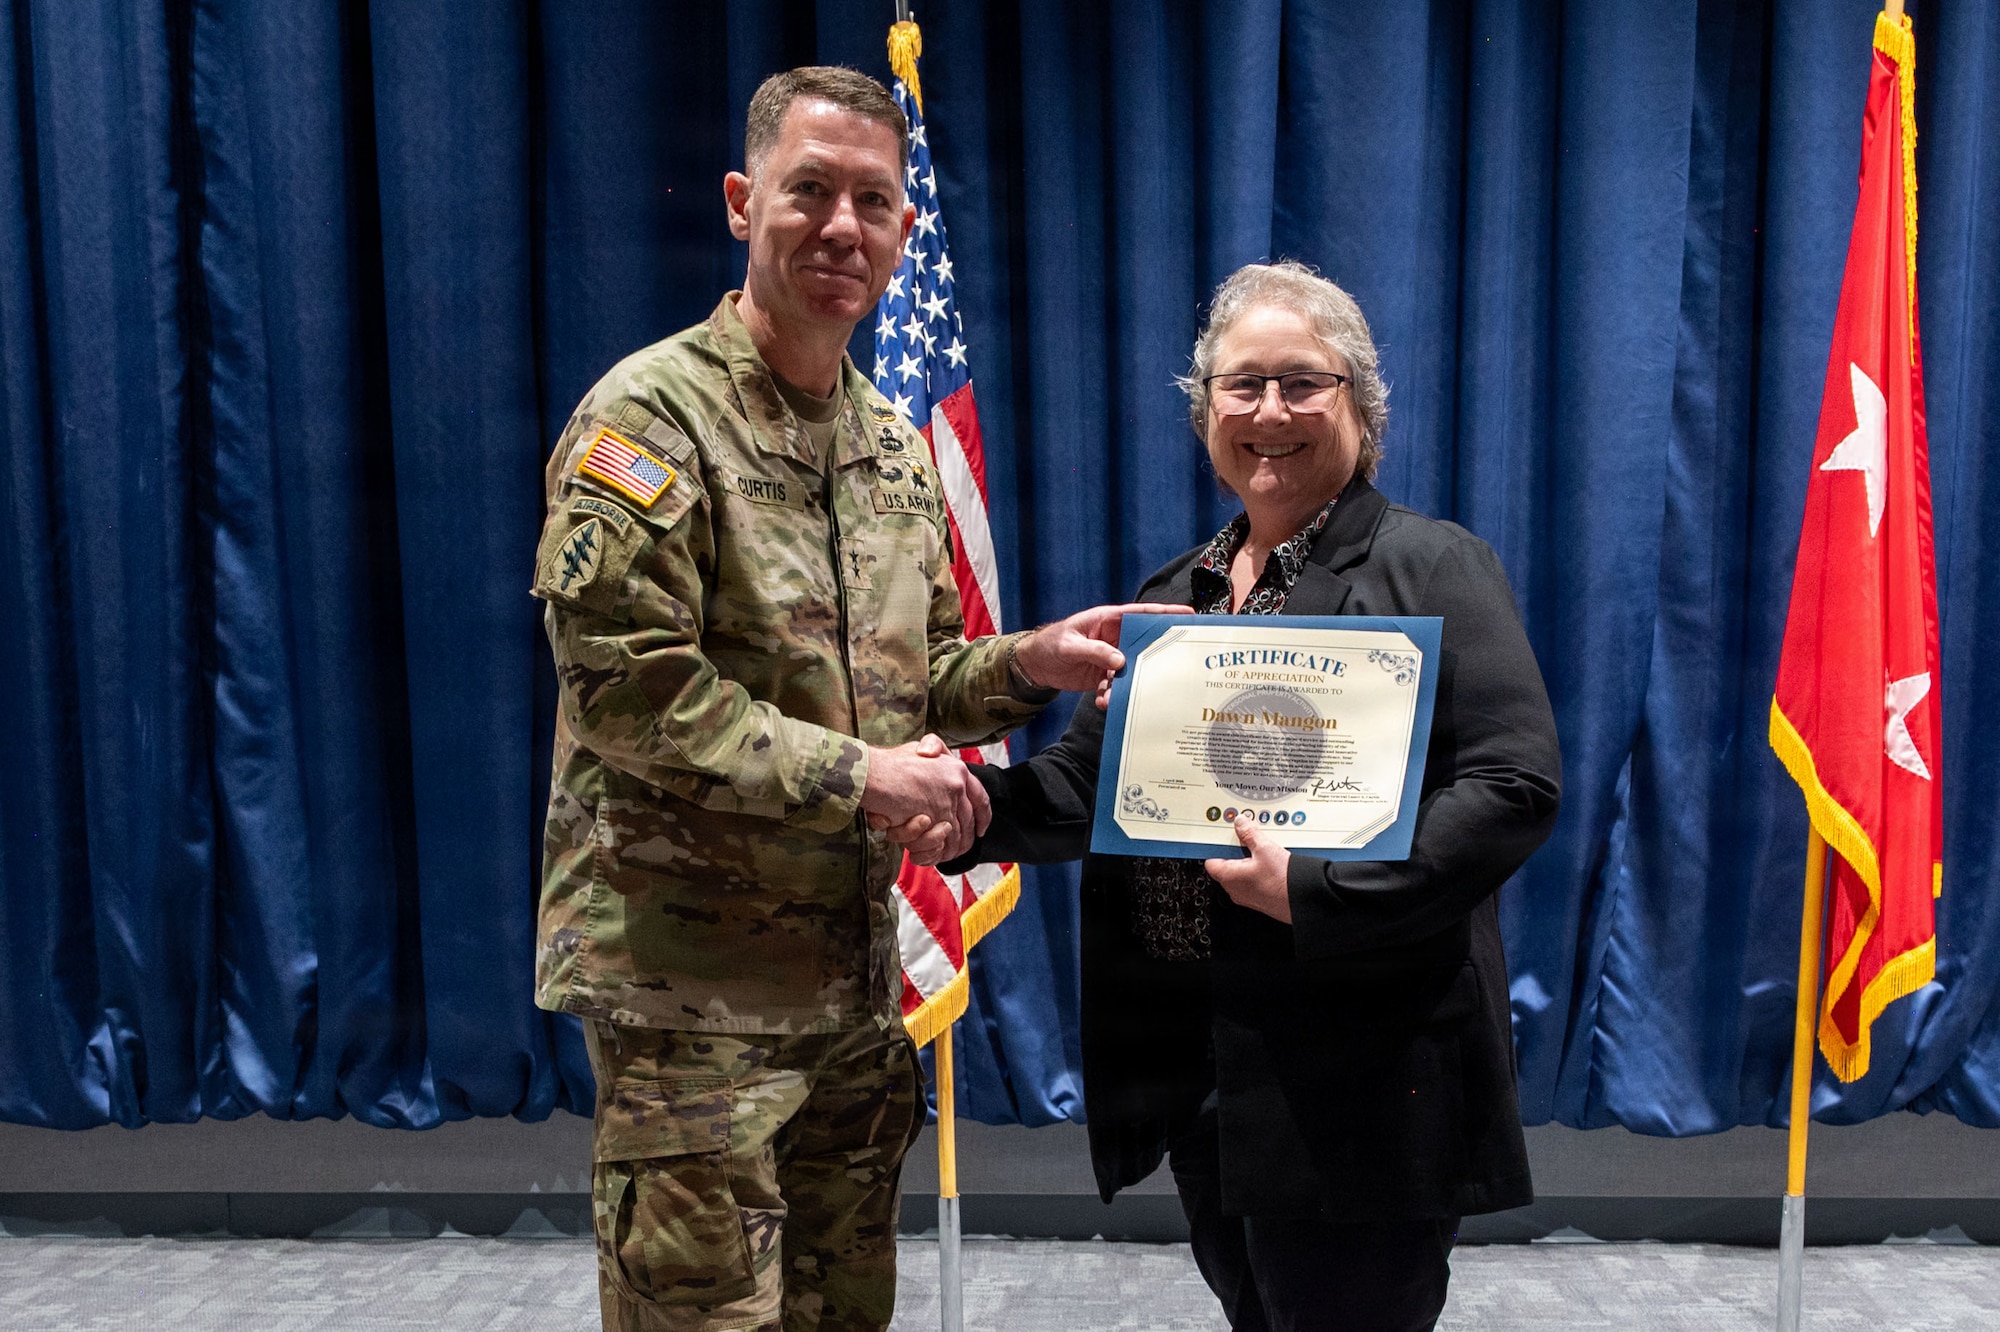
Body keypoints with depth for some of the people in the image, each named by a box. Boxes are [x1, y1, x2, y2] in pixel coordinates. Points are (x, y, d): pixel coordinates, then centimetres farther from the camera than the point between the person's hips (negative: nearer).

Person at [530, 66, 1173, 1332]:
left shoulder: (897, 446, 12)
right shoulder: (652, 416, -11)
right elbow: (626, 686, -20)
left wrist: (1024, 666, -1)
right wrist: (861, 779, -20)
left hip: (857, 974, 7)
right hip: (692, 978, -7)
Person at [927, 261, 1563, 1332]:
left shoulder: (1431, 567, -5)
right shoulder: (1173, 594, 14)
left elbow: (1517, 783, -16)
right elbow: (1087, 779, 13)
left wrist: (1317, 892, -25)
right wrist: (978, 806, -8)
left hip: (1357, 1077, -6)